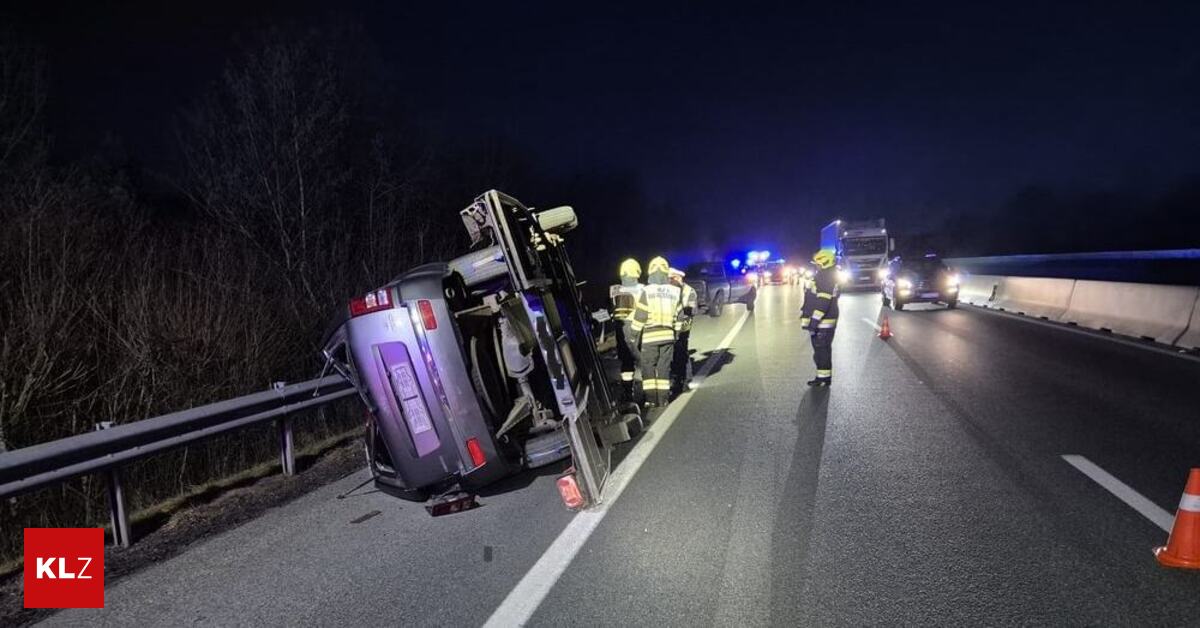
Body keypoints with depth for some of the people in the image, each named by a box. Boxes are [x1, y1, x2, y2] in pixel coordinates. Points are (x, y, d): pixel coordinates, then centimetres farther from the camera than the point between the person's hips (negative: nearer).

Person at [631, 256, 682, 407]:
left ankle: (651, 399, 2)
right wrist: (677, 330, 19)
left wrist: (635, 332, 3)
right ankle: (663, 398, 10)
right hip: (668, 335, 3)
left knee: (648, 367, 5)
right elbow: (679, 314, 7)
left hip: (650, 336, -3)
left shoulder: (647, 291, -8)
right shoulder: (675, 291, 4)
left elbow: (640, 315, -8)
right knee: (664, 367, 10)